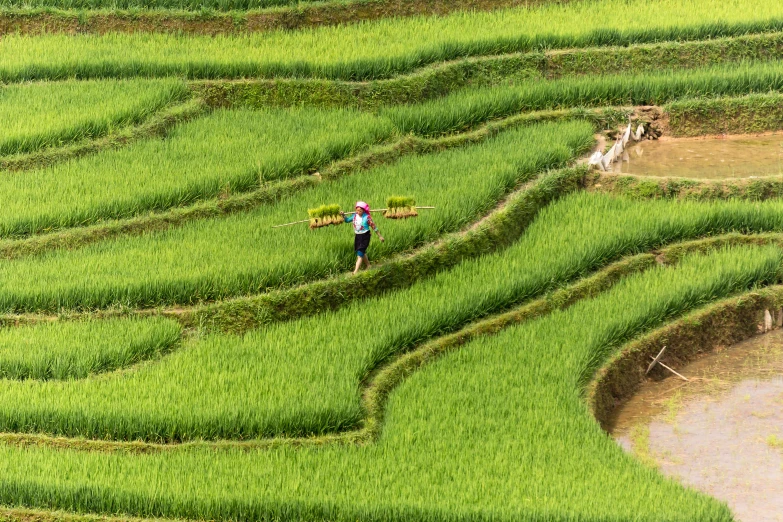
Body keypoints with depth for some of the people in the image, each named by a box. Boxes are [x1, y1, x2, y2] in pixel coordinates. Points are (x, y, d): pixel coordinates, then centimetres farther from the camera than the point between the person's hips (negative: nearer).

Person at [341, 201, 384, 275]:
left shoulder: (367, 217, -16)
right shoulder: (354, 215, -1)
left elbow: (374, 227, -9)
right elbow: (347, 220, 15)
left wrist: (380, 236, -4)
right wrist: (343, 215, -6)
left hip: (365, 236, -6)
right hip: (357, 236, 6)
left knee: (360, 253, -13)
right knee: (362, 253, 19)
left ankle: (355, 271, -17)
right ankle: (368, 266, 40)